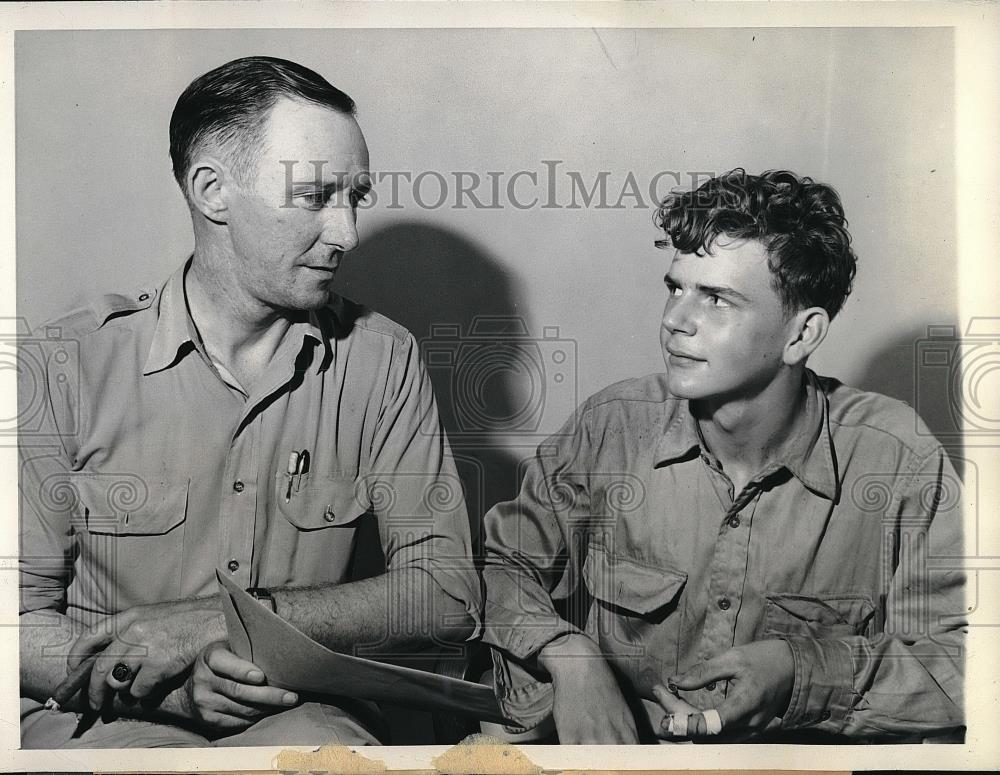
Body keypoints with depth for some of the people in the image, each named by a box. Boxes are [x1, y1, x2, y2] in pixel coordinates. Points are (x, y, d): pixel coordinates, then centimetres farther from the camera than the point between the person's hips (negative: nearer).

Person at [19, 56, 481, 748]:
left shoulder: (381, 358, -2)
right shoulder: (67, 367, -6)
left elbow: (449, 598, -7)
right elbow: (22, 619, -4)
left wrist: (219, 616, -17)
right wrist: (176, 687, -22)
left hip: (300, 710, 2)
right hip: (104, 716, -1)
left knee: (323, 743, -31)